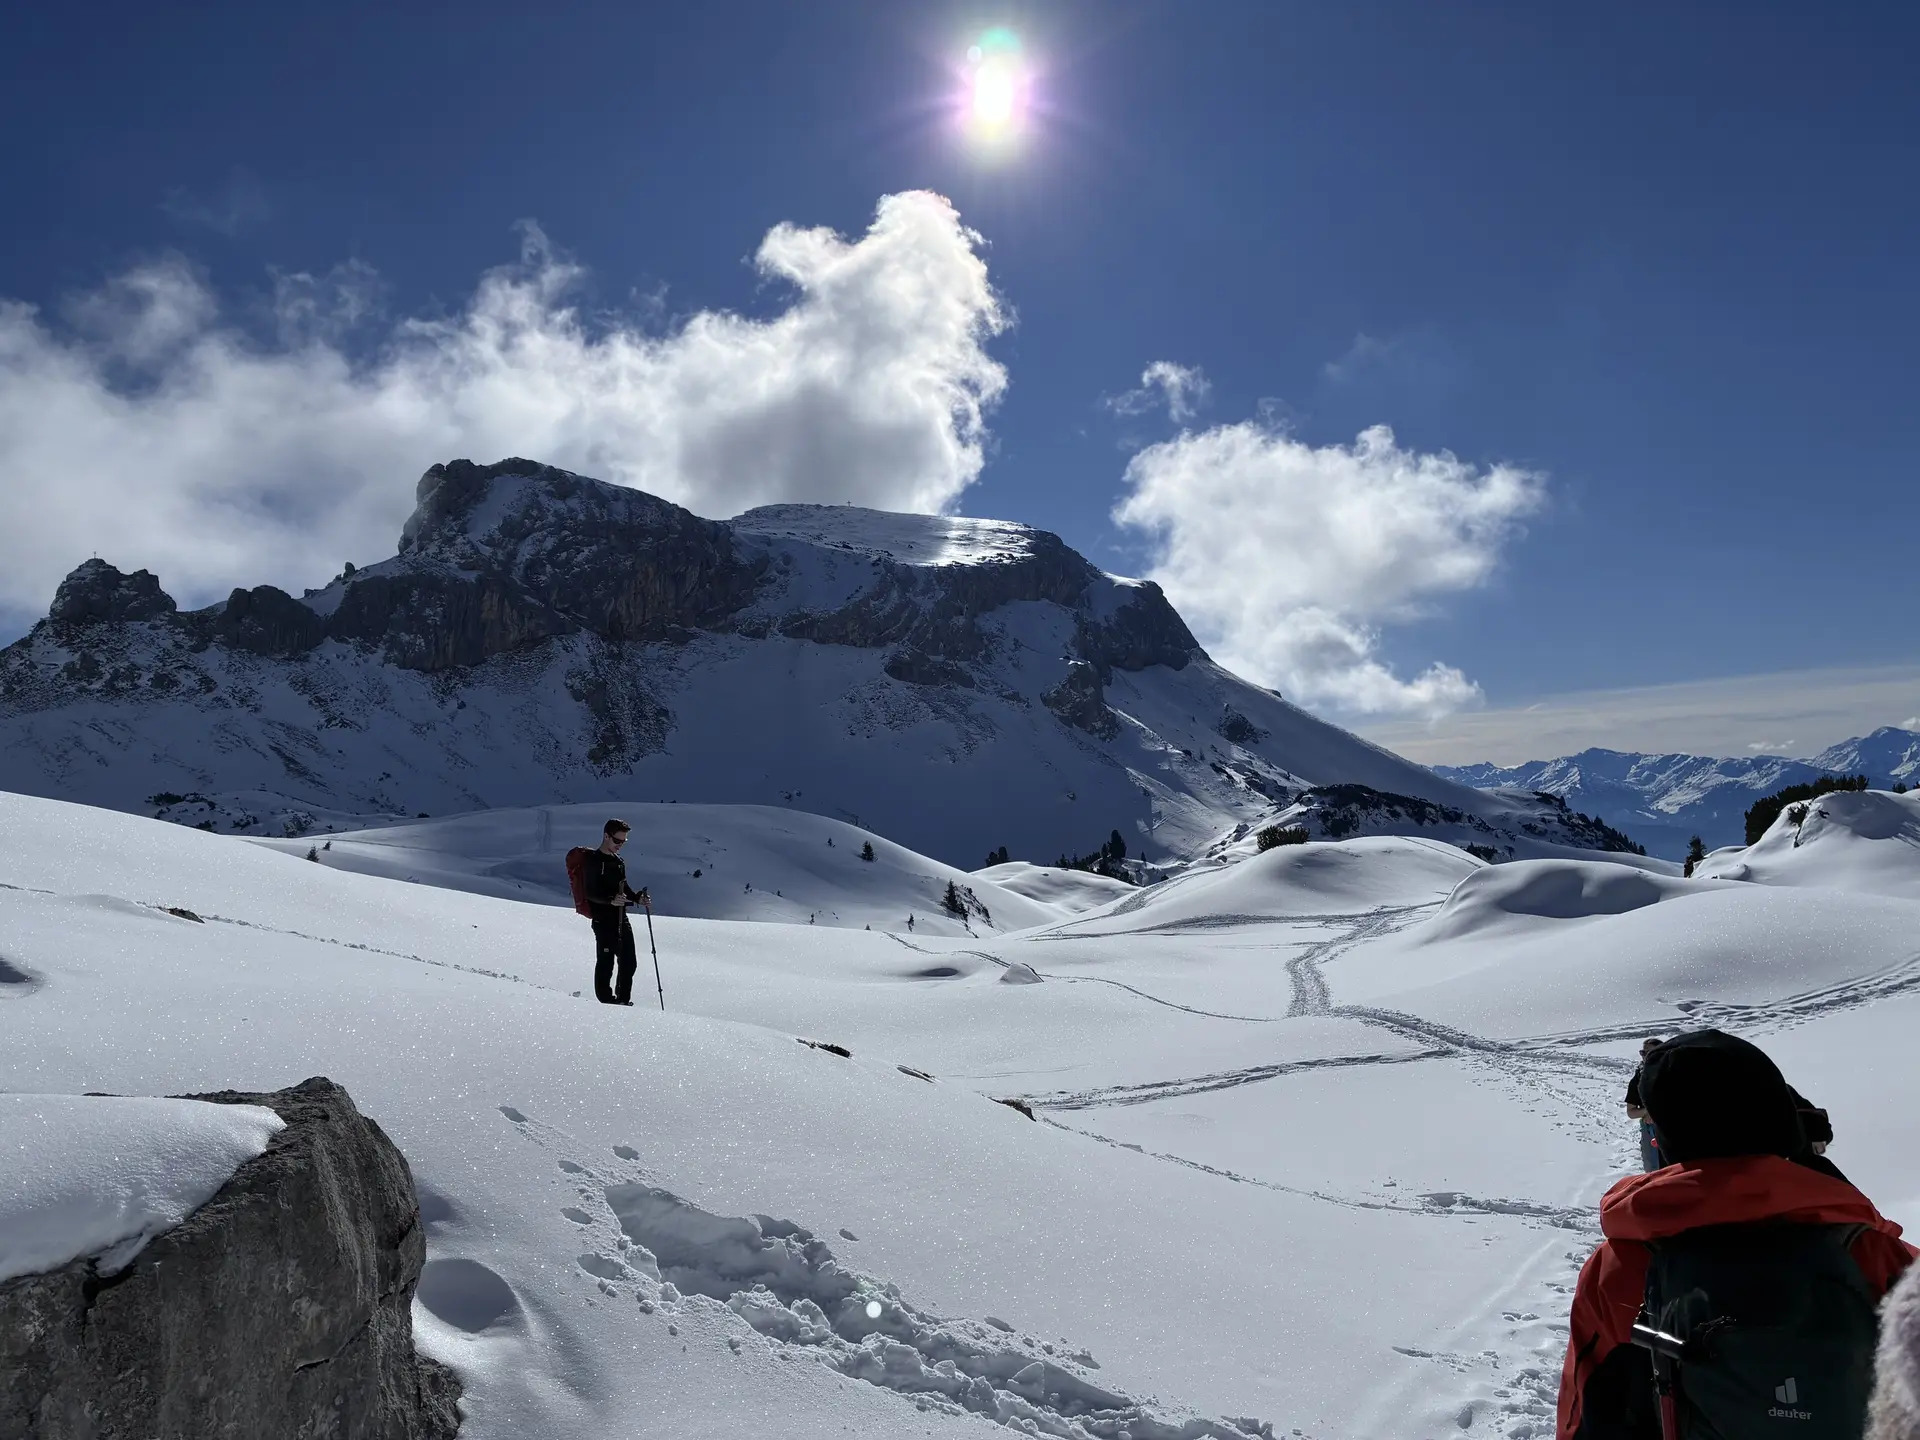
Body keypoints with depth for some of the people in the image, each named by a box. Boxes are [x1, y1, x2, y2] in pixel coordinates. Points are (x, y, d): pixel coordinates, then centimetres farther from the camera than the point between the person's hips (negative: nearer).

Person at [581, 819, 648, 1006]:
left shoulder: (619, 862, 17)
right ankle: (606, 1001, 4)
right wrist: (610, 900, -30)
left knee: (629, 963, 10)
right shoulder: (593, 860, -9)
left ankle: (623, 1000, 21)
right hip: (603, 920, -8)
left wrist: (636, 897, 6)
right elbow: (590, 893, -15)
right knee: (606, 962, -4)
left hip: (621, 919, 8)